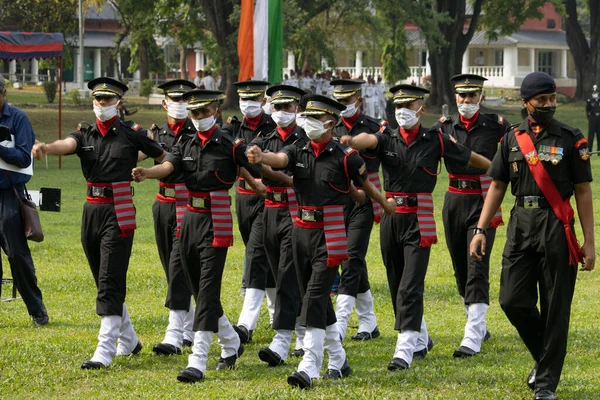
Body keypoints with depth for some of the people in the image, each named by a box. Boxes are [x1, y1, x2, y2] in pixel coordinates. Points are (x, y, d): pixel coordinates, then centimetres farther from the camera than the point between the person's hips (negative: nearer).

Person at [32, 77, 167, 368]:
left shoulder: (131, 133, -3)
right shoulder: (85, 134, 6)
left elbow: (164, 157, 5)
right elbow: (66, 145, -16)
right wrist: (45, 147, -37)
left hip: (119, 213, -6)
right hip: (91, 211, 6)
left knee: (110, 282, -11)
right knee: (106, 281, 14)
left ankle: (105, 351, -14)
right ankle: (128, 341, 30)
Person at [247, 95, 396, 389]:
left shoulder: (344, 157, -7)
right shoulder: (298, 153, 5)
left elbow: (366, 185, 9)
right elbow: (279, 159, -16)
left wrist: (386, 205, 25)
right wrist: (261, 157, -39)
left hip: (330, 235, -6)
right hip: (301, 231, 6)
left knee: (316, 296, -15)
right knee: (317, 298, 13)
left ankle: (309, 367, -19)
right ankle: (338, 361, 26)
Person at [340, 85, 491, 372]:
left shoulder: (435, 141, -1)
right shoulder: (387, 138, 3)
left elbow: (470, 158, 11)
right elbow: (368, 140, -20)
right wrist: (349, 141, -44)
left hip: (419, 221, -4)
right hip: (391, 216, 4)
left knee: (410, 287, -12)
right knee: (397, 284, 14)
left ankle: (405, 350, -16)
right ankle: (421, 340, 32)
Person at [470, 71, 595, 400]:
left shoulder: (571, 139, 0)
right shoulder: (512, 138, 9)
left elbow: (583, 192, -1)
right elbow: (497, 186, 12)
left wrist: (589, 241, -6)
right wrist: (480, 230, 3)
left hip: (556, 227, -3)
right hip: (520, 225, 3)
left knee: (554, 307, -1)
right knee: (513, 300, -1)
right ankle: (545, 357, 24)